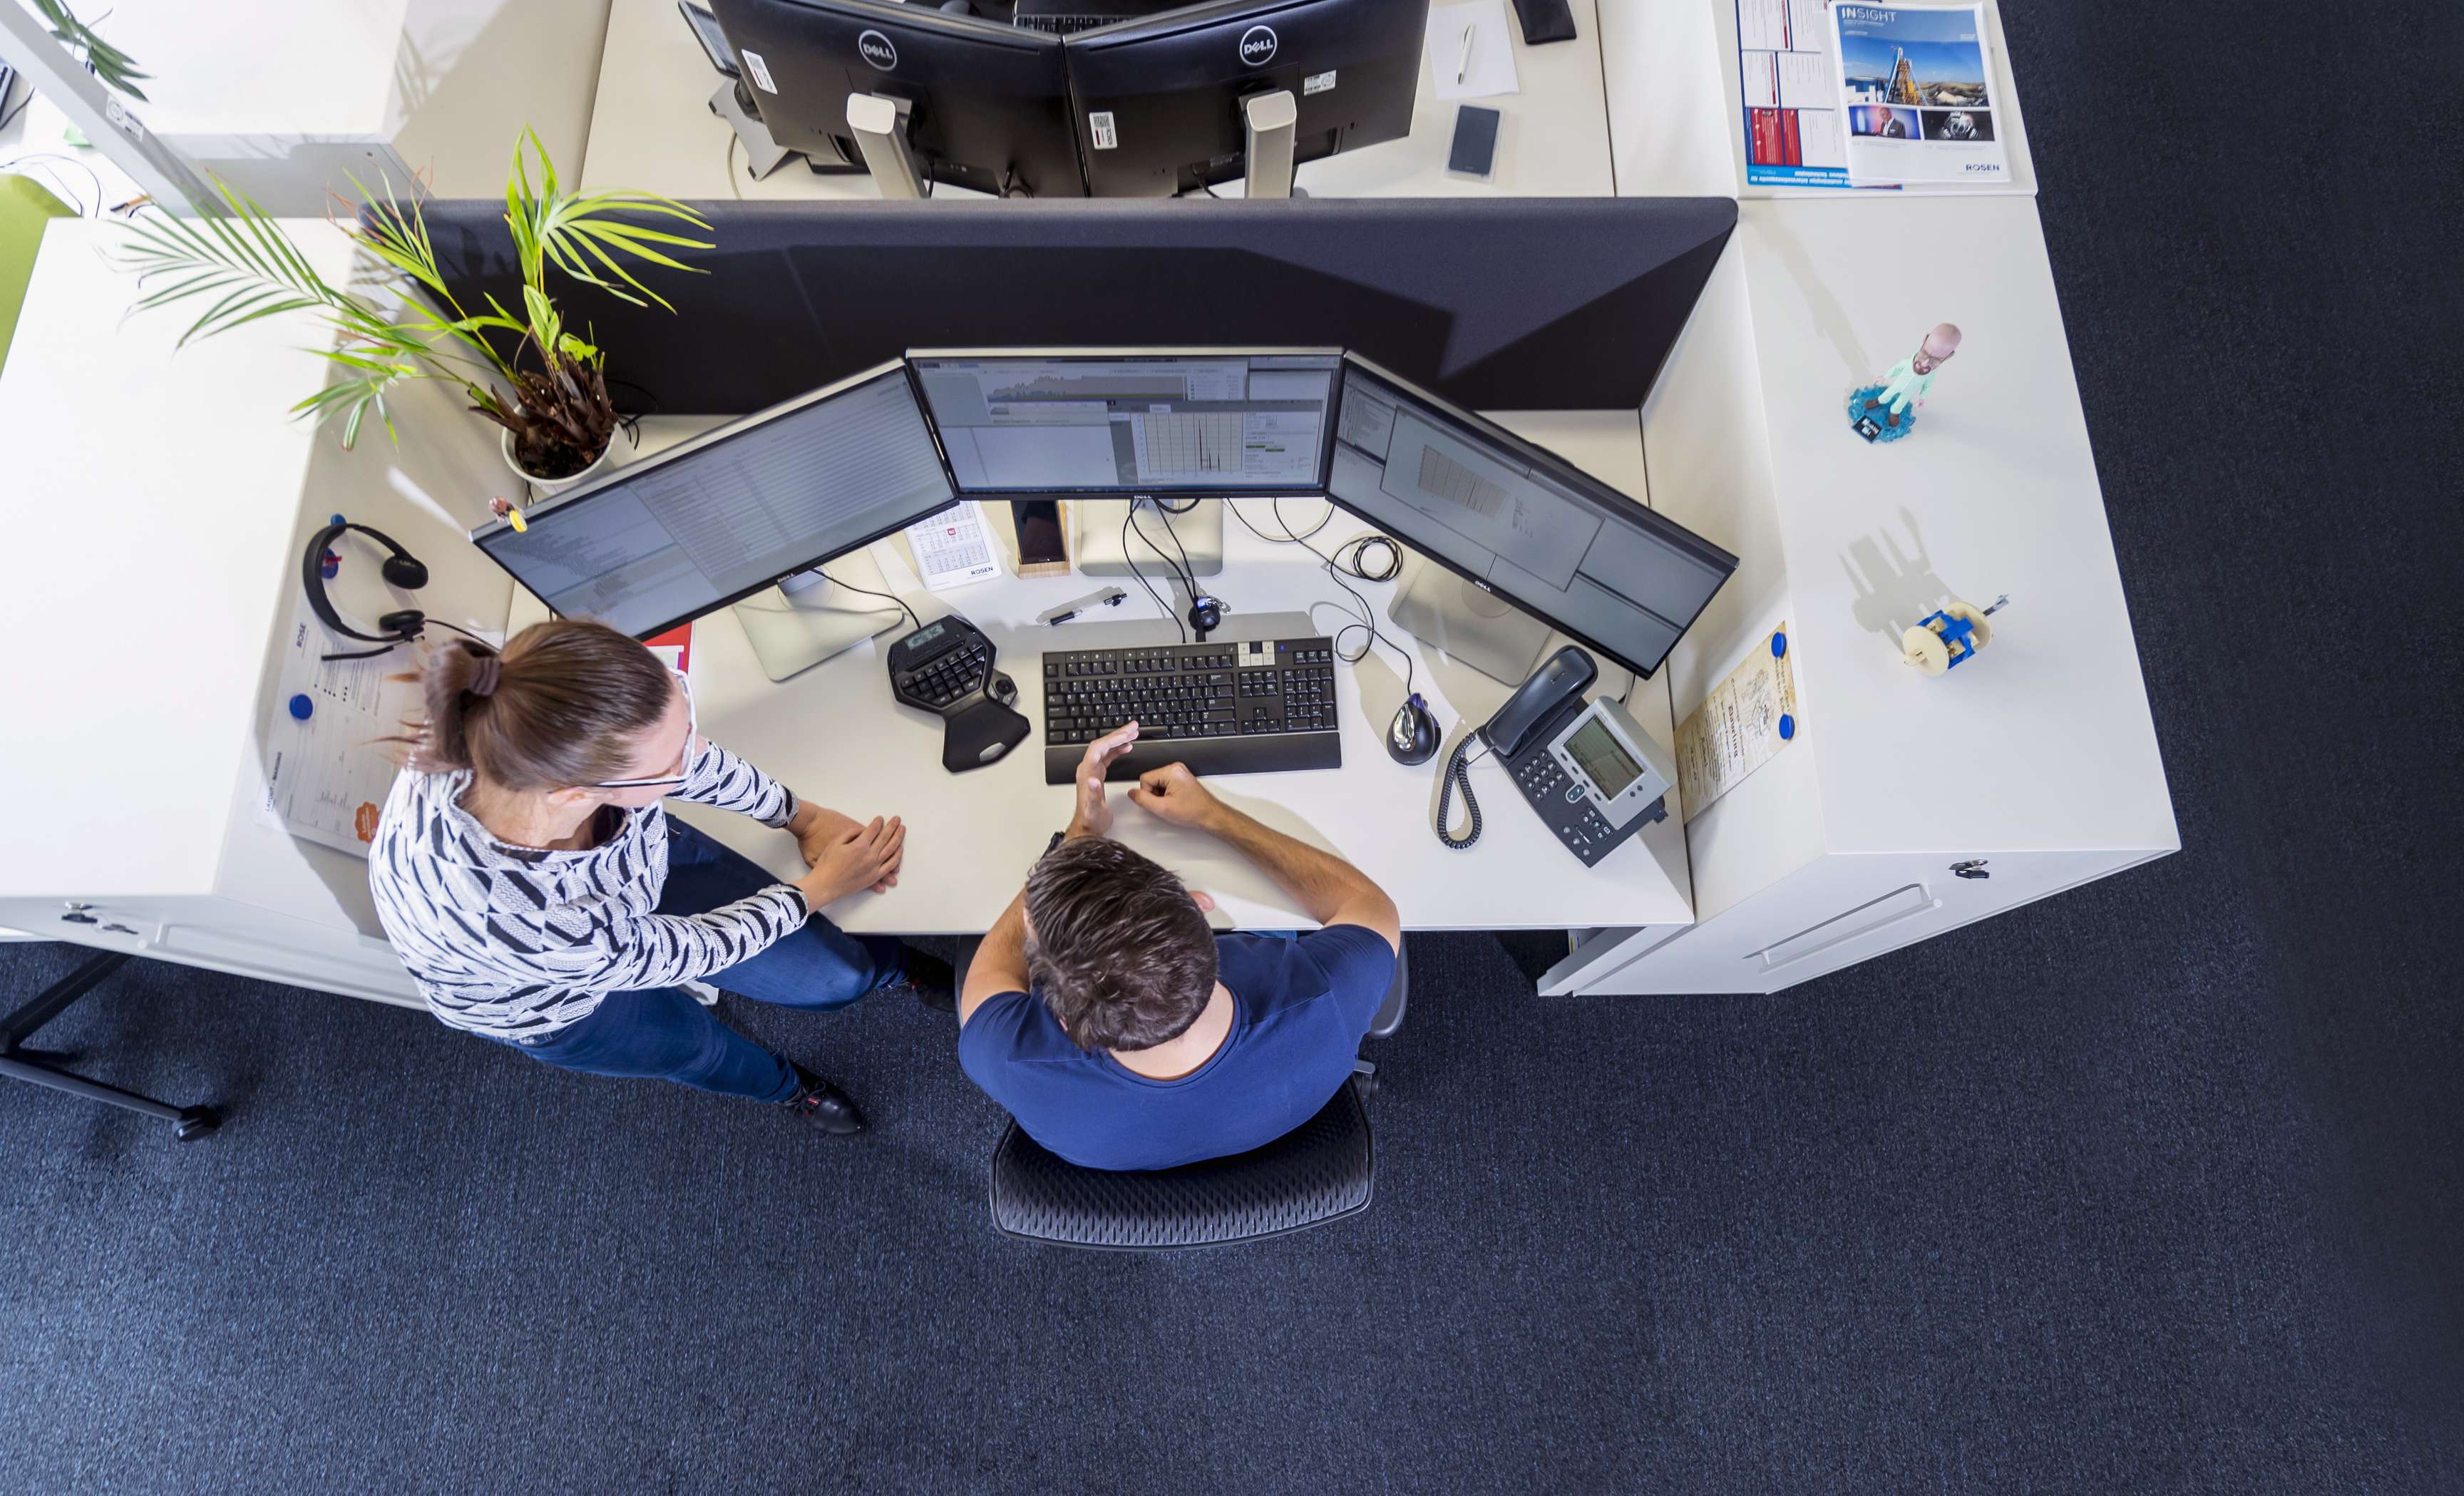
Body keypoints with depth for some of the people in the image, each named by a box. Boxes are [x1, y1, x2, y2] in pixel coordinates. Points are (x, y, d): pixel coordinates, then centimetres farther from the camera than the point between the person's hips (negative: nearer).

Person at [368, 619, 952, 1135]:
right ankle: (782, 1084, 56)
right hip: (546, 999, -3)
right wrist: (820, 889, -15)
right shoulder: (506, 920, -47)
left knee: (836, 976, 7)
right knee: (701, 1048, 21)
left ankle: (902, 967, 42)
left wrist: (803, 816, -6)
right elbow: (680, 952, -27)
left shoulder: (565, 727, -37)